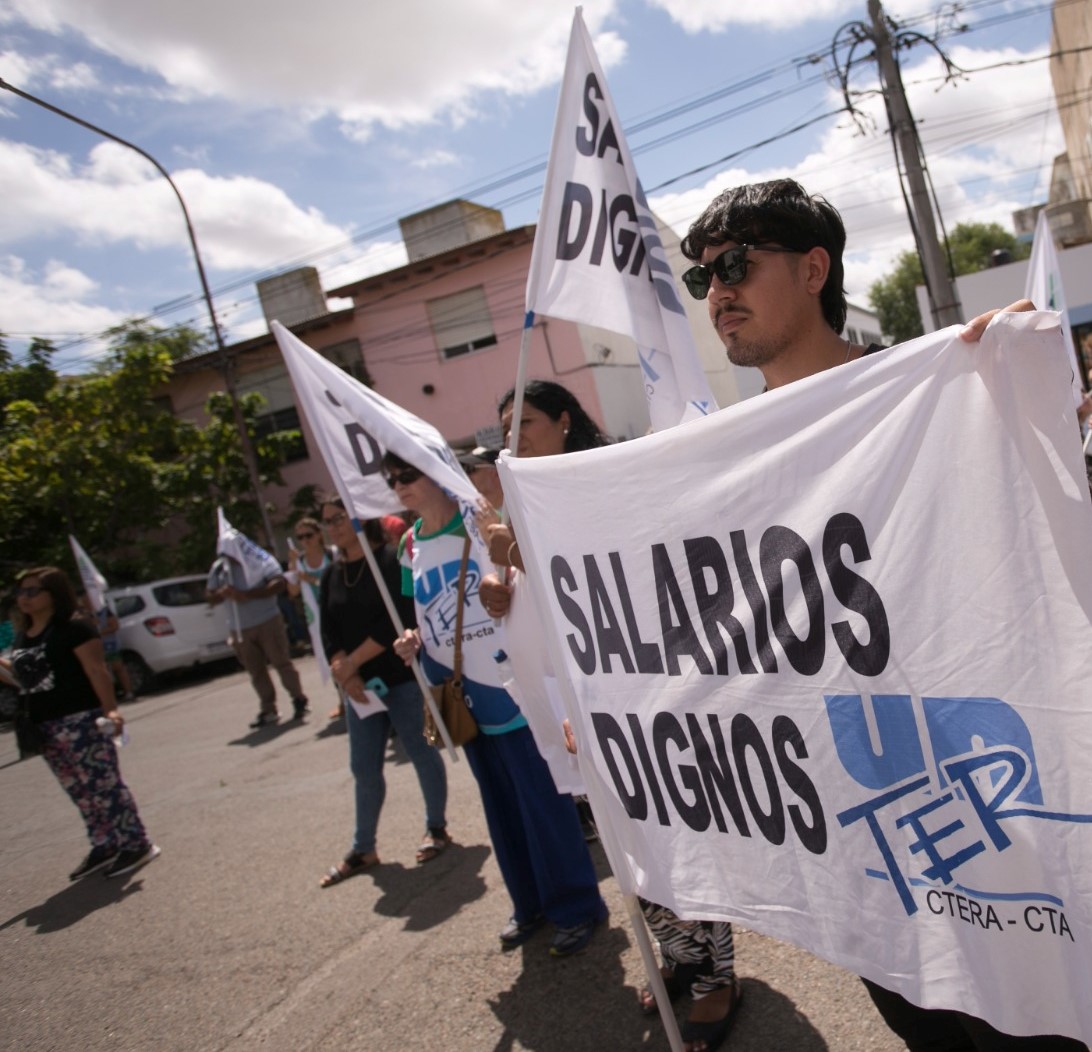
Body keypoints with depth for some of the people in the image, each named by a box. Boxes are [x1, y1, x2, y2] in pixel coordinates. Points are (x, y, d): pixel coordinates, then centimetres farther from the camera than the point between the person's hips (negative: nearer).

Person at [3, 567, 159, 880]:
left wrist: (110, 710, -24)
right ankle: (104, 846, 24)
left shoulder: (74, 627, -10)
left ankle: (136, 845, 5)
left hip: (80, 720, -8)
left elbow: (97, 670, -16)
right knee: (81, 792, 14)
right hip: (46, 727, 8)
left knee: (103, 785, -4)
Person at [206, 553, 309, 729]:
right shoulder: (218, 567, 6)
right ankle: (268, 710, 17)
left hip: (267, 622, -5)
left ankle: (299, 700, 11)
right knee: (255, 671, 8)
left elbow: (280, 583, -17)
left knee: (281, 662, -1)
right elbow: (209, 595, 13)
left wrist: (248, 595, -23)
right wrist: (222, 594, -13)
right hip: (240, 628, 5)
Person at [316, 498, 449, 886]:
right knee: (364, 767, 11)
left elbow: (398, 621, -18)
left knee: (421, 753, 7)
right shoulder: (331, 575, 9)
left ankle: (437, 828, 26)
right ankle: (363, 850, 24)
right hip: (360, 683, 6)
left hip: (403, 677, -6)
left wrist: (352, 662, -14)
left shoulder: (391, 561, -10)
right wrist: (344, 672, -13)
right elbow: (329, 632, 4)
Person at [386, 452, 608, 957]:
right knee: (501, 806, 17)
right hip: (466, 700, 6)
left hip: (511, 686, -6)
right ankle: (530, 903, 33)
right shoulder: (410, 546, 8)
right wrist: (413, 640, 0)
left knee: (543, 800, 1)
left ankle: (576, 906, 19)